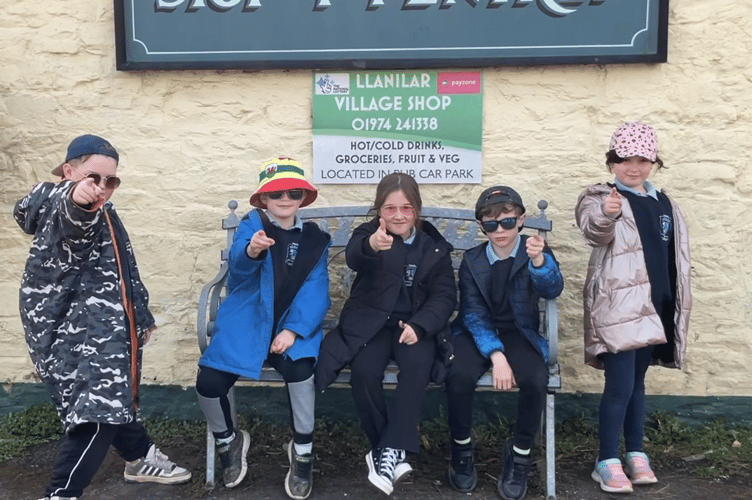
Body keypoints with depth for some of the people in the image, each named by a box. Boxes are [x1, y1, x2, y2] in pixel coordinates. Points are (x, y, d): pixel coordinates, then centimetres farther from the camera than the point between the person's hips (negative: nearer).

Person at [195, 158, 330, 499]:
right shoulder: (252, 224, -1)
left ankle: (302, 451, -5)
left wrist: (293, 329, -18)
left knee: (299, 369, -31)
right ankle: (228, 440, 16)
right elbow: (238, 266, -22)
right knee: (208, 383, -18)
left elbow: (315, 291, -3)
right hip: (246, 321, 0)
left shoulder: (314, 239, 6)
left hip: (291, 324, 0)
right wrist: (251, 251, -46)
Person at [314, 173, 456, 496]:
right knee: (363, 371, -28)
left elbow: (445, 294, 2)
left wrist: (419, 325, -17)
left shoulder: (434, 246, 6)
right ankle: (387, 449, -10)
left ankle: (389, 451, -23)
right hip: (370, 322, -1)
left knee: (418, 364, -30)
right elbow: (353, 257, -26)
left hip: (415, 324, 1)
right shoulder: (369, 234, -1)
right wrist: (371, 246, -52)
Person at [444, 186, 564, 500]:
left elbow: (553, 290, -23)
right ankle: (461, 448, -1)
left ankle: (520, 454, -4)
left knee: (536, 379, -30)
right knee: (458, 375, -29)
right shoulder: (472, 261, -1)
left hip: (519, 332, 0)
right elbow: (473, 314, -9)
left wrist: (538, 260, -44)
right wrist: (496, 355, -24)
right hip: (479, 334, 1)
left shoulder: (535, 251, -3)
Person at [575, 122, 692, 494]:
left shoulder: (665, 204, 13)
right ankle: (607, 462, 5)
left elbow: (676, 256, 20)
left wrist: (679, 302, 18)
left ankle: (636, 454, 26)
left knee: (637, 383, 15)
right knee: (619, 386, -7)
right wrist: (605, 214, -51)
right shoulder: (600, 197, -6)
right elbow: (594, 232, -29)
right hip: (617, 306, -6)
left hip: (654, 307, 6)